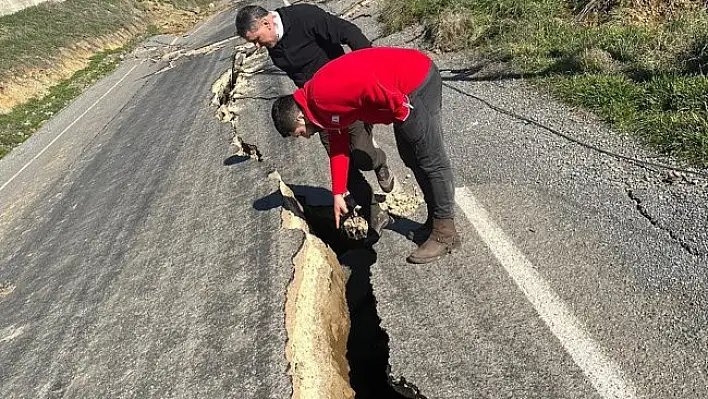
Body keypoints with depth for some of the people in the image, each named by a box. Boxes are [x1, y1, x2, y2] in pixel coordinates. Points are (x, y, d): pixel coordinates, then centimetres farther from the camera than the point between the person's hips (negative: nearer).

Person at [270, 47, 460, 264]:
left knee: (430, 160, -7)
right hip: (409, 86, 10)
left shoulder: (324, 96, -19)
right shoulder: (323, 107, 12)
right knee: (410, 157, 15)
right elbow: (338, 146, 18)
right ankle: (435, 221, 25)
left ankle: (445, 234, 1)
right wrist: (338, 193, 20)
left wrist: (401, 112, -14)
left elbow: (366, 84, -28)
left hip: (419, 81, -10)